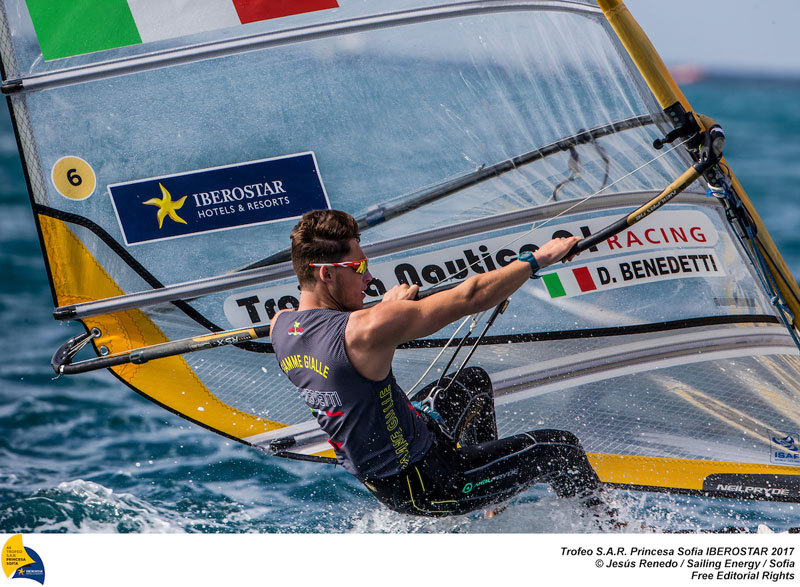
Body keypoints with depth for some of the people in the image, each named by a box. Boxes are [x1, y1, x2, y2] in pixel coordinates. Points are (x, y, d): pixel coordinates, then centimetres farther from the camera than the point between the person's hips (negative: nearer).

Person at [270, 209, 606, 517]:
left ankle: (494, 508, 46)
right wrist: (538, 259, -12)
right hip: (427, 488, -9)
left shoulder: (279, 326, -9)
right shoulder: (371, 328, -33)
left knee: (473, 381, 31)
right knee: (561, 448, 8)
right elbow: (470, 297, -25)